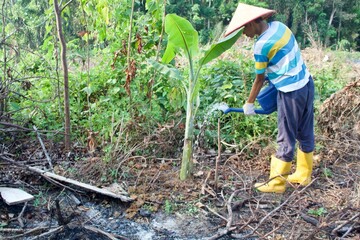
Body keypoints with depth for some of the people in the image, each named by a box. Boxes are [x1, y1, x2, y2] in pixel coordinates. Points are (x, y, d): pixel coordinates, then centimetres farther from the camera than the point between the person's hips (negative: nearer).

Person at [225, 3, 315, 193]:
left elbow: (259, 79, -8)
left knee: (286, 139, 2)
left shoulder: (261, 45, -18)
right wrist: (271, 73, 23)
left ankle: (276, 183, 14)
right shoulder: (279, 26, 3)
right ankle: (304, 174, 31)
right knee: (305, 133, 17)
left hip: (291, 92, -8)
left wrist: (249, 103, 4)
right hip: (306, 83, 8)